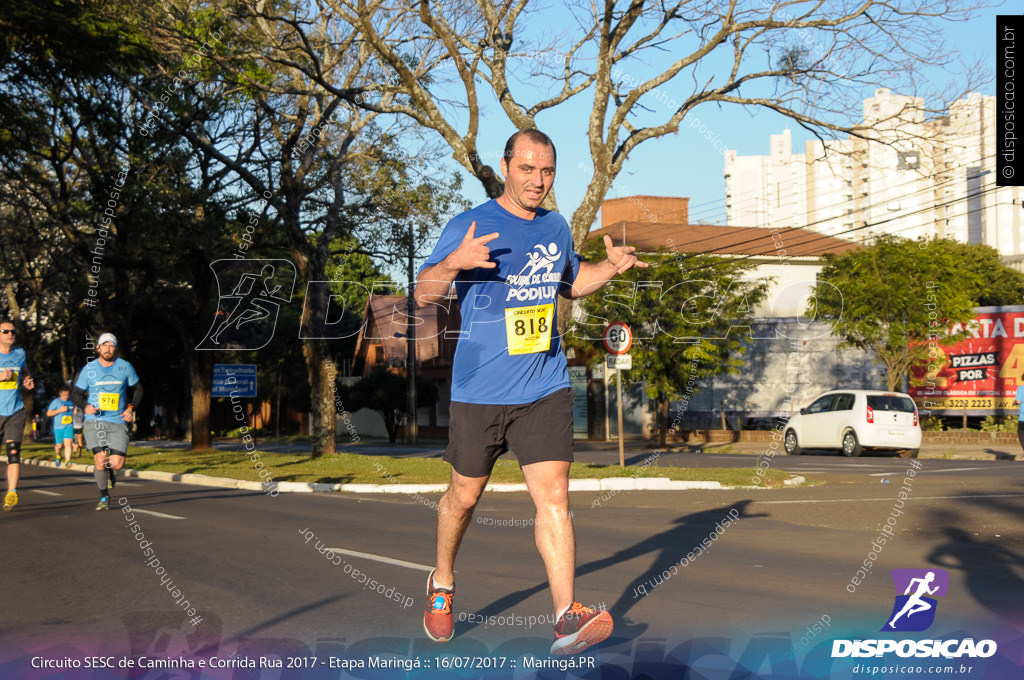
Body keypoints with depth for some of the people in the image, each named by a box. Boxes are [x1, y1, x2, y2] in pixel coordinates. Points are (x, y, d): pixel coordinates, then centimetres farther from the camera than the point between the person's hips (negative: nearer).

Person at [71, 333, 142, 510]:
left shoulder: (125, 367, 3)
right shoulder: (89, 369, 1)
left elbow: (137, 389, 17)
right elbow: (76, 394, 9)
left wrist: (131, 408, 2)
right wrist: (85, 406, -12)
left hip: (118, 422, 1)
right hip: (95, 421, -1)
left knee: (117, 464, -9)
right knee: (100, 459, -15)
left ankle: (104, 469, 30)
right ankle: (104, 496, 8)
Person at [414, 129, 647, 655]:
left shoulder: (556, 227, 9)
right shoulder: (469, 227, -7)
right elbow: (424, 295, -11)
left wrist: (610, 267, 7)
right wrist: (454, 263, -31)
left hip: (545, 390, 3)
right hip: (479, 392, -2)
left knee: (553, 496, -10)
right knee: (464, 496, 13)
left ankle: (567, 619, -13)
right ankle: (442, 583, 38)